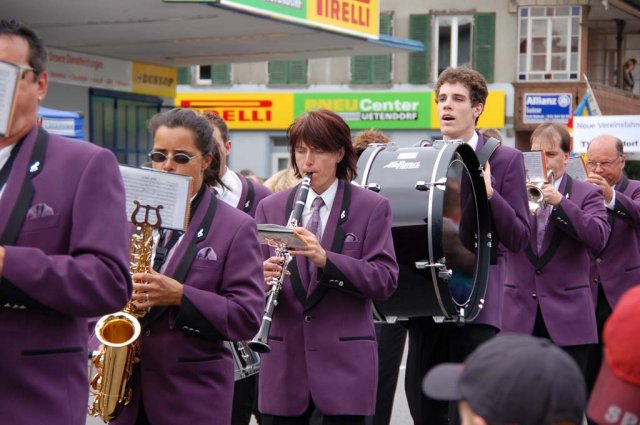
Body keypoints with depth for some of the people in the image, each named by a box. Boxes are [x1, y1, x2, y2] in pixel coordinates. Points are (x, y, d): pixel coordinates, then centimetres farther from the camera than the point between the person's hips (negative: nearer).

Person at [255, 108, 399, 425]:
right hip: (283, 361, 3)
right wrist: (263, 277, -18)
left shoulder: (371, 207, 1)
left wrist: (326, 259, -21)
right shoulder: (270, 207, 9)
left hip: (344, 362, -2)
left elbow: (385, 281, -7)